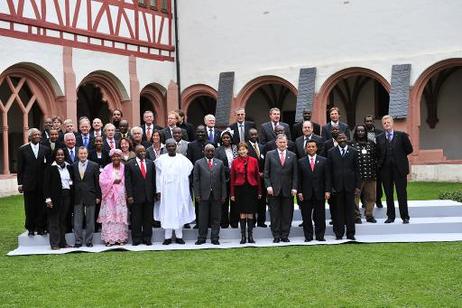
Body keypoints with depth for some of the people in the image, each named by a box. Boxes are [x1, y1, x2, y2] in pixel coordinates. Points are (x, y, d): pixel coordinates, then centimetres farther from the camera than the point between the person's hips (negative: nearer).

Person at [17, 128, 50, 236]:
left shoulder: (46, 150, 7)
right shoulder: (22, 150, 4)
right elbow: (20, 168, 3)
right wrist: (20, 183, -2)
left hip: (42, 183, 1)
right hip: (29, 183, -1)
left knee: (42, 207, 2)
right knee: (30, 207, 4)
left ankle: (41, 227, 11)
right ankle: (31, 228, 14)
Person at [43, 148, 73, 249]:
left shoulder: (69, 167, 10)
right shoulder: (50, 168, -3)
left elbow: (72, 181, 17)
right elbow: (46, 184, -6)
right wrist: (48, 198, -13)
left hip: (67, 195, 4)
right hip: (55, 196, -4)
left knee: (63, 220, 10)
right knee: (54, 220, 0)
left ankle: (62, 242, 17)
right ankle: (55, 243, 4)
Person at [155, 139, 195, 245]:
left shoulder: (182, 159, 3)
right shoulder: (161, 159, 2)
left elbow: (188, 170, 7)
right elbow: (158, 176, 0)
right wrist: (159, 190, -6)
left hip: (179, 190, 1)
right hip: (166, 190, 0)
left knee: (179, 212, 3)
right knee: (167, 212, 2)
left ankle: (179, 236, 9)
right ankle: (168, 237, 6)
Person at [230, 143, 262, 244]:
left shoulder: (254, 161, 2)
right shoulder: (235, 162, 1)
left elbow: (257, 176, 6)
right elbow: (232, 178, 3)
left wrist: (259, 191, 4)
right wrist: (232, 194, 0)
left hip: (251, 188, 0)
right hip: (240, 189, 0)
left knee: (250, 212, 2)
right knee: (242, 213, 2)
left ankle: (250, 236, 8)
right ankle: (243, 236, 7)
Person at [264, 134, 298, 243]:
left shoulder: (292, 156, 9)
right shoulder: (270, 155, 6)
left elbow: (295, 174, 7)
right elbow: (266, 173, 4)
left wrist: (294, 188, -2)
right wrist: (268, 186, -6)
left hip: (287, 190, 1)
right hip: (274, 189, -1)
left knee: (287, 214, 3)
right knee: (275, 214, 2)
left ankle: (285, 235, 11)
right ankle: (276, 236, 10)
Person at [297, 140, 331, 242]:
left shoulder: (323, 161, 7)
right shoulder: (301, 161, 6)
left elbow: (327, 177, 4)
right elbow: (299, 179, 4)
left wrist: (327, 191, -4)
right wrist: (299, 192, -4)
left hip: (319, 193, 0)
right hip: (306, 194, 0)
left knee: (320, 216, 4)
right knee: (306, 217, 3)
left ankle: (320, 236, 13)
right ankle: (308, 236, 12)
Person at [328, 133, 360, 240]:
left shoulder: (353, 151, 7)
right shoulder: (331, 152, 5)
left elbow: (357, 170, 6)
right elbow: (329, 170, 4)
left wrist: (357, 186, 1)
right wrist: (330, 186, -3)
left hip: (350, 185, 0)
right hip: (337, 185, 0)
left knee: (350, 210, 3)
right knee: (338, 210, 3)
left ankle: (350, 233, 10)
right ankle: (339, 233, 10)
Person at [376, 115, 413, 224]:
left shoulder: (401, 135, 2)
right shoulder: (379, 138, 7)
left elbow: (409, 149, 4)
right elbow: (378, 153, 10)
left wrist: (400, 156, 4)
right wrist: (380, 163, -1)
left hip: (399, 168, -2)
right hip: (385, 169, 2)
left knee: (402, 194, 1)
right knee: (388, 194, 7)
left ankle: (405, 217, 8)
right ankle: (390, 216, 15)